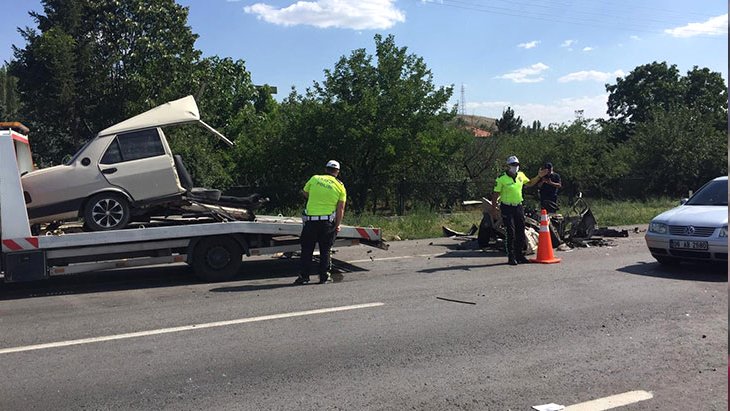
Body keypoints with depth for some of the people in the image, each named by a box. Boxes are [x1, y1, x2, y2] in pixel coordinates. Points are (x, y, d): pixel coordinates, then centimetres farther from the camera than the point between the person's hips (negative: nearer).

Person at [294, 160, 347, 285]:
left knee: (307, 250, 9)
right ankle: (324, 276, 14)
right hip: (327, 222, 0)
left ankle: (304, 276, 10)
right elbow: (340, 209, -2)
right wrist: (337, 226, 3)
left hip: (310, 220, 0)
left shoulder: (314, 179, 3)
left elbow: (305, 193, 17)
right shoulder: (340, 186, 1)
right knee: (325, 250, 11)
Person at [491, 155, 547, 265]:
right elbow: (496, 194, -8)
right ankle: (511, 257, 1)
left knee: (521, 232, 9)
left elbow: (529, 183, 26)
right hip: (507, 208, -6)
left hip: (518, 207, 6)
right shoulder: (501, 179, -12)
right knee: (510, 233, -6)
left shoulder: (521, 175, 6)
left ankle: (520, 255, 21)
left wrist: (539, 176, 15)